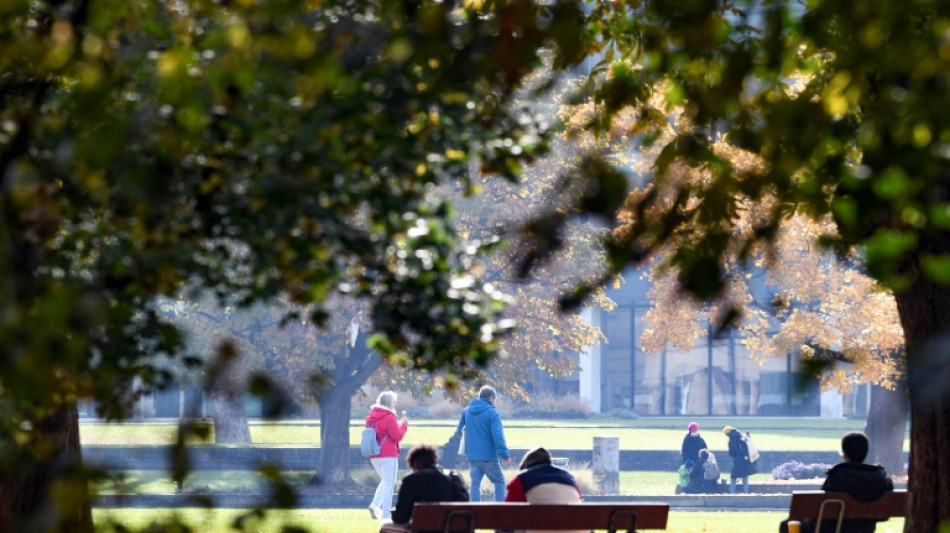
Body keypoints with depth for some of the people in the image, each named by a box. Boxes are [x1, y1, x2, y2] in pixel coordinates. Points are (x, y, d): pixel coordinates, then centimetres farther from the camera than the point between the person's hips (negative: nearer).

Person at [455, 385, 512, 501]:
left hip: (472, 455, 5)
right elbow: (498, 436, -17)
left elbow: (458, 431, 15)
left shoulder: (467, 411, 9)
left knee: (475, 483, 7)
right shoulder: (492, 413, -11)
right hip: (488, 456, -5)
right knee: (499, 481, 6)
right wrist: (505, 455, -18)